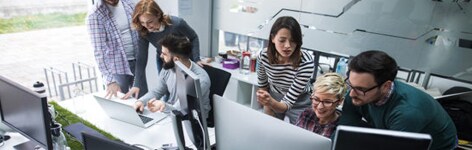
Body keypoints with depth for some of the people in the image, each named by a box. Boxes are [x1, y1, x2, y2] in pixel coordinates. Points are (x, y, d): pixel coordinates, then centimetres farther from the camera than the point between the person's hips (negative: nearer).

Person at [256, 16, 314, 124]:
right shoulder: (264, 56, -23)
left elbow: (288, 102, -30)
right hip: (274, 99, 2)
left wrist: (271, 103, -48)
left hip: (298, 105, -2)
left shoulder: (306, 63, -33)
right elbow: (262, 86, -3)